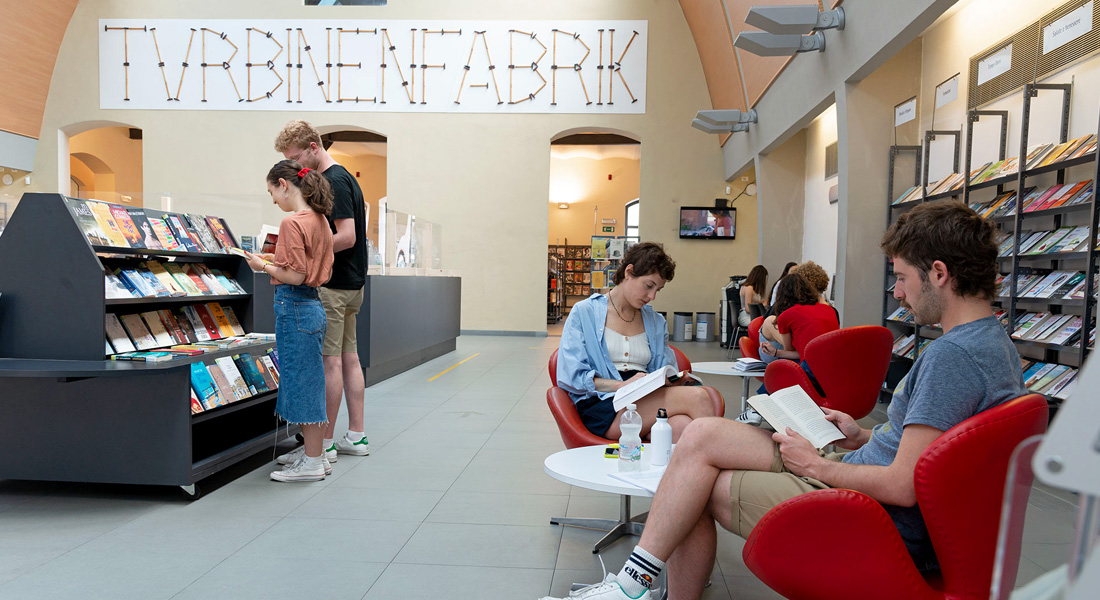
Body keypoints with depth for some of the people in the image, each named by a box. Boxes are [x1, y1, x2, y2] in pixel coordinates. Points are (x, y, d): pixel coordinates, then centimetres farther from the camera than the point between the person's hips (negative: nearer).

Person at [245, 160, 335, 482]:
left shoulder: (292, 223, -16)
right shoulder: (319, 220, 12)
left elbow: (295, 276, -19)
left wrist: (264, 266, -5)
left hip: (294, 307, -9)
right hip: (313, 305, 9)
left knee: (301, 382, -1)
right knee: (308, 382, 15)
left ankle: (312, 463, 9)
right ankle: (314, 455, 25)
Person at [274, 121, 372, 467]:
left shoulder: (333, 181, -14)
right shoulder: (343, 177, 16)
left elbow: (347, 237, -22)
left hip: (333, 285, -10)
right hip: (351, 282, 10)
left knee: (330, 363, -5)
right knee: (349, 358, 11)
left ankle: (323, 444, 2)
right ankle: (356, 436, 17)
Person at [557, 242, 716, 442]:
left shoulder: (656, 322, 23)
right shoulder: (584, 312, 7)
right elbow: (571, 377, -3)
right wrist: (622, 385, -16)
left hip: (648, 403, 5)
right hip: (603, 407, -5)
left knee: (681, 426, -36)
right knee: (696, 397, -28)